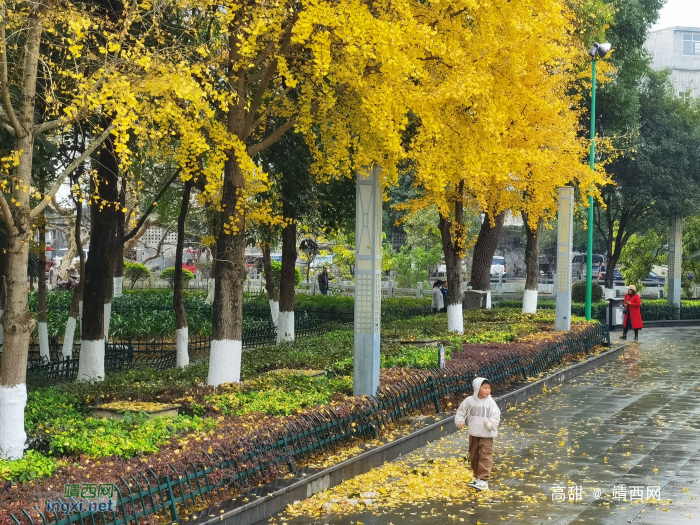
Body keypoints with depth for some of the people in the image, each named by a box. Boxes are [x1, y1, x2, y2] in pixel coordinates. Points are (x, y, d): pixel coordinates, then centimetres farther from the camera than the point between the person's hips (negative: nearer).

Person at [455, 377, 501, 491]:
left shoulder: (490, 402, -8)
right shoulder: (469, 401, -3)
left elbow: (496, 416, -10)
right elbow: (461, 412, 8)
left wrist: (490, 424, -25)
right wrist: (459, 422, -6)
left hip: (486, 435, -3)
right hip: (473, 434, 3)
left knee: (485, 457, -8)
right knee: (474, 457, 13)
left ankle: (484, 480, -6)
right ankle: (477, 477, 27)